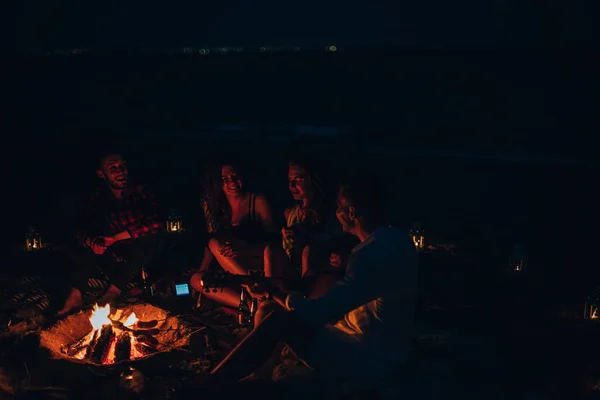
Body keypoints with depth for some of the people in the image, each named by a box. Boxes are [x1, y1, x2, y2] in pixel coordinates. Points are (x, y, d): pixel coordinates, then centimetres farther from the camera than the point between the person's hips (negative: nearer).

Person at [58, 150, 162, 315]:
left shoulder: (141, 192, -11)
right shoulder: (98, 198, -2)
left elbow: (154, 224, -24)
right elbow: (82, 230, -10)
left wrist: (116, 237, -25)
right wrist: (91, 242, -34)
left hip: (141, 253, -3)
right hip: (116, 255, 3)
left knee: (148, 240, -33)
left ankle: (113, 291, -27)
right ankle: (75, 295, -27)